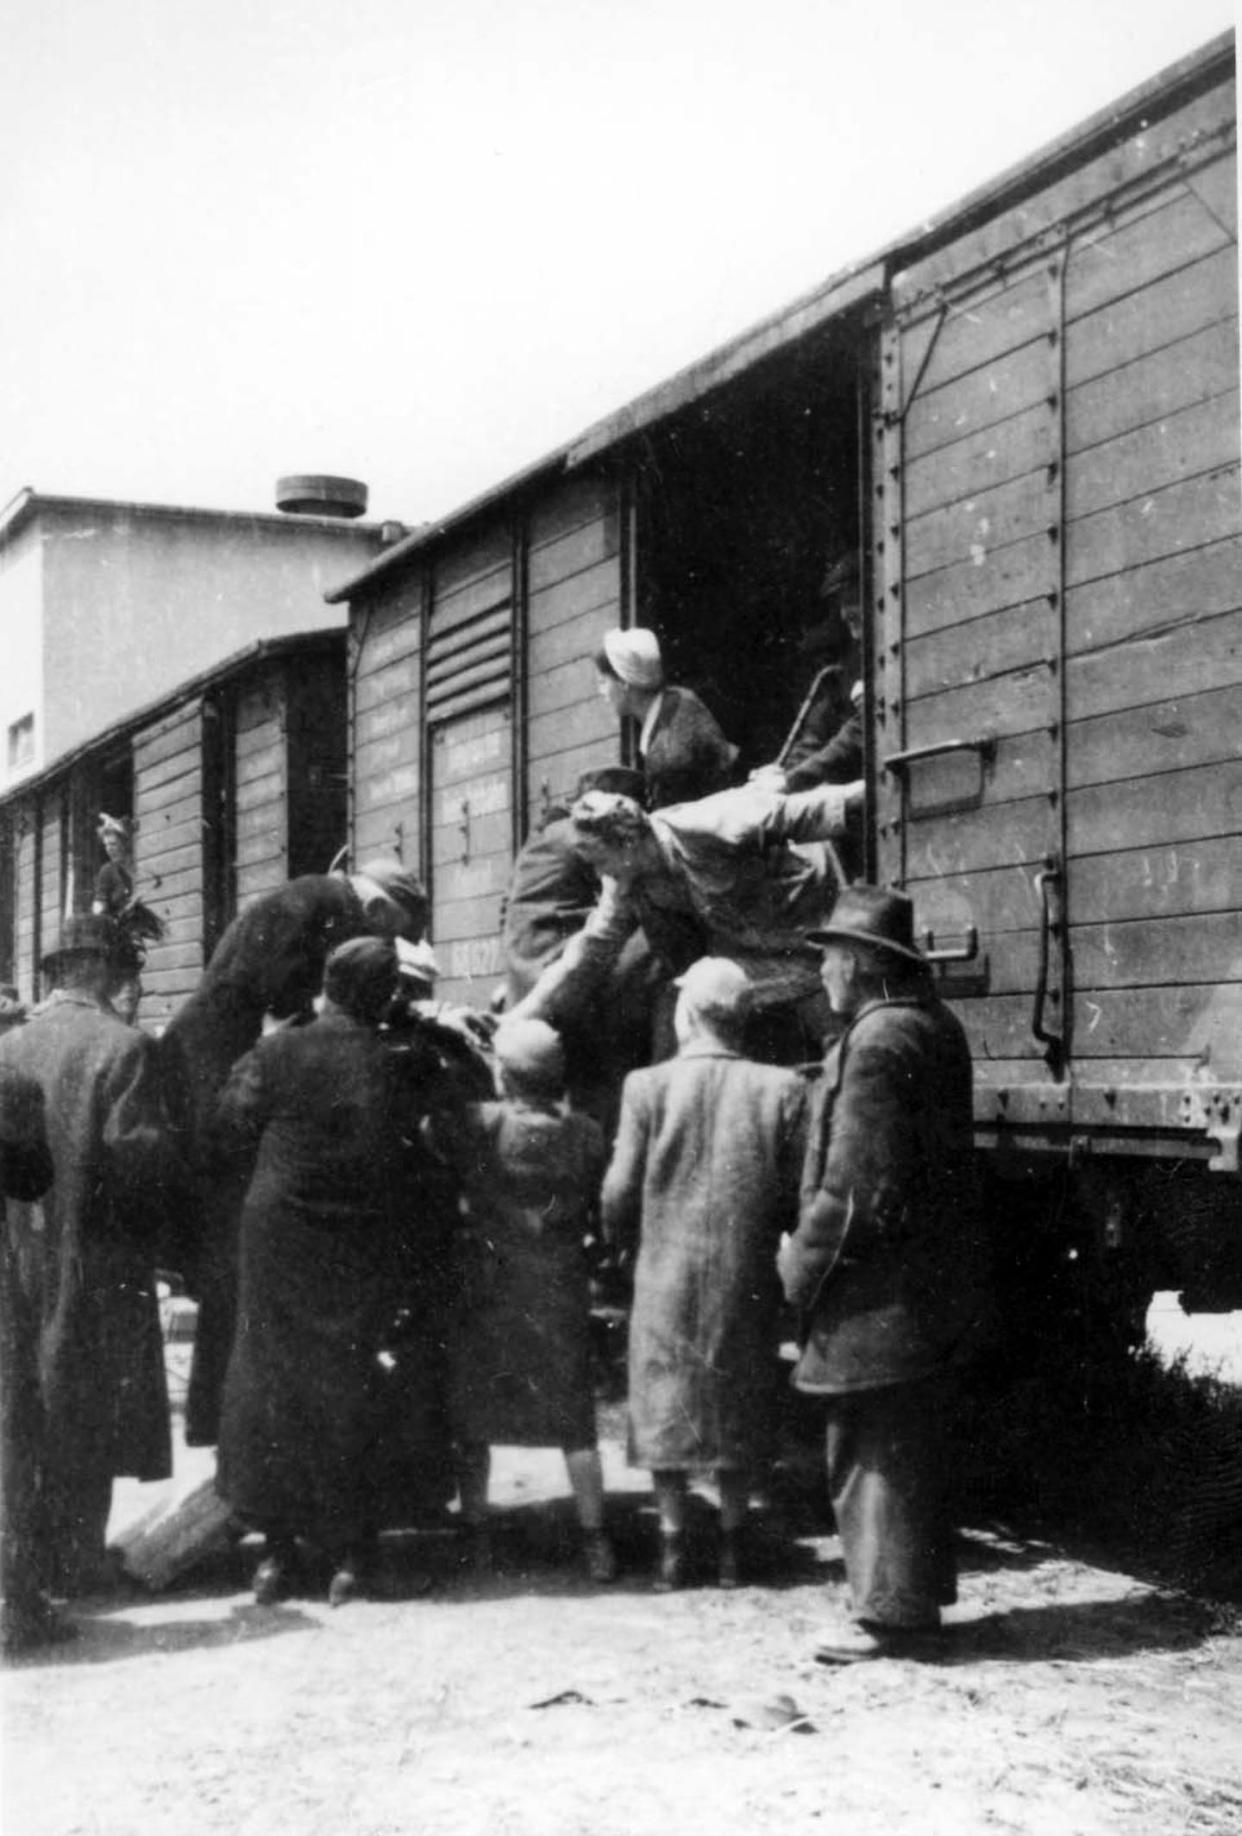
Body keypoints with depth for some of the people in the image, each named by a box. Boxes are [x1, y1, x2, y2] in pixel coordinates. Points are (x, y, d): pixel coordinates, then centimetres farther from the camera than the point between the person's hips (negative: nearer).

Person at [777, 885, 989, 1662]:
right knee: (916, 1447, 18)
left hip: (882, 1291, -9)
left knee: (875, 1455, 1)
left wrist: (802, 1264, -10)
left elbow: (856, 1184, -22)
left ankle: (892, 1614, 9)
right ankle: (917, 1597, 29)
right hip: (940, 1276, 10)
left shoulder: (875, 1043, -20)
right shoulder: (939, 1026, 9)